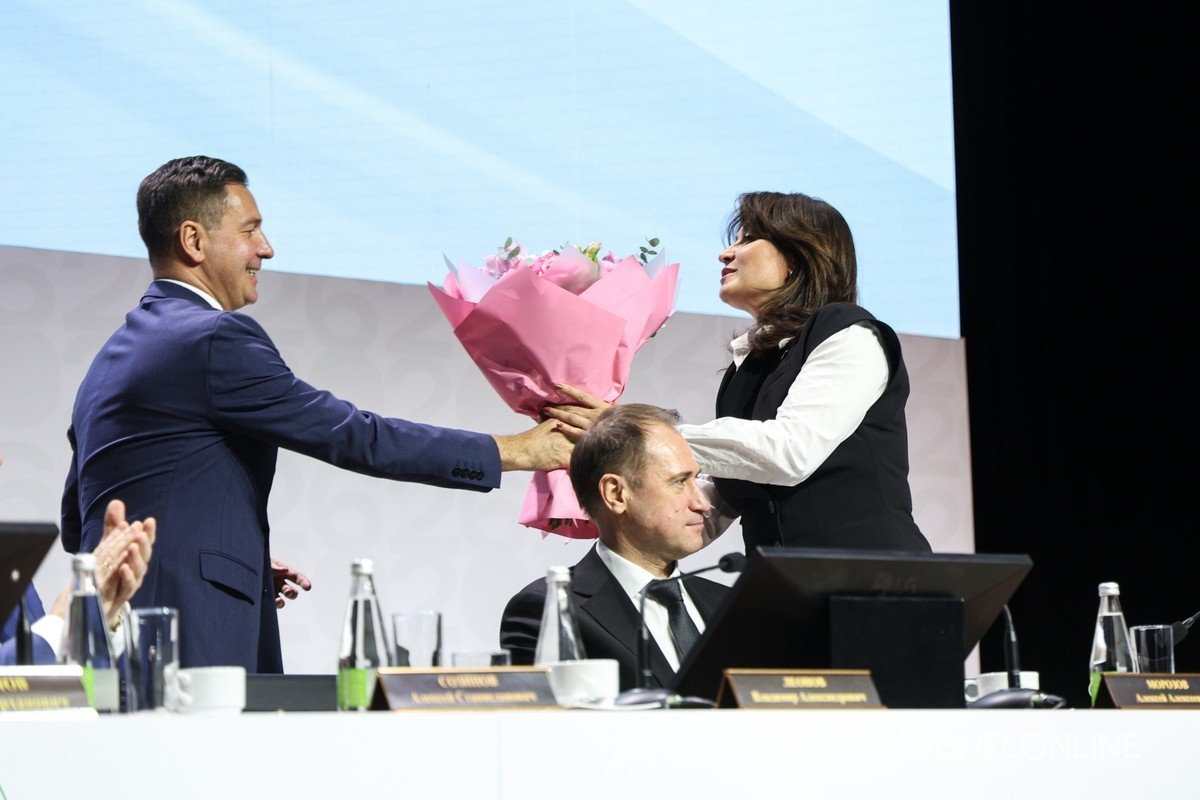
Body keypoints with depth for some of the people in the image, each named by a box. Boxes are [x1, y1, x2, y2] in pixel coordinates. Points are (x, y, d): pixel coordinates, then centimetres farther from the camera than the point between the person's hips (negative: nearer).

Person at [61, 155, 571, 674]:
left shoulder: (114, 355, 21)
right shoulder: (216, 338, -8)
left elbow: (77, 527, 24)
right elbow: (351, 436, -9)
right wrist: (515, 451, -1)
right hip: (192, 647, -10)